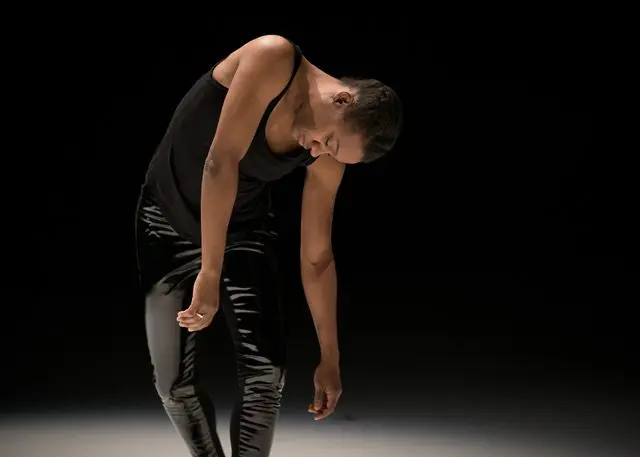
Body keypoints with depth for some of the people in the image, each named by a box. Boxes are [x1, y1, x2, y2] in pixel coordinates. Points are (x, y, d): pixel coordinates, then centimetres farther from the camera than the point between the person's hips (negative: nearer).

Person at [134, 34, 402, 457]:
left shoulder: (325, 163, -14)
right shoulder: (273, 59, -28)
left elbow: (317, 258, -5)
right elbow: (220, 160, -35)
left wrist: (330, 358, -1)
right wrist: (210, 273, -38)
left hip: (244, 228, 3)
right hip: (171, 220, -3)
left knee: (266, 372, -11)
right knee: (175, 382, -2)